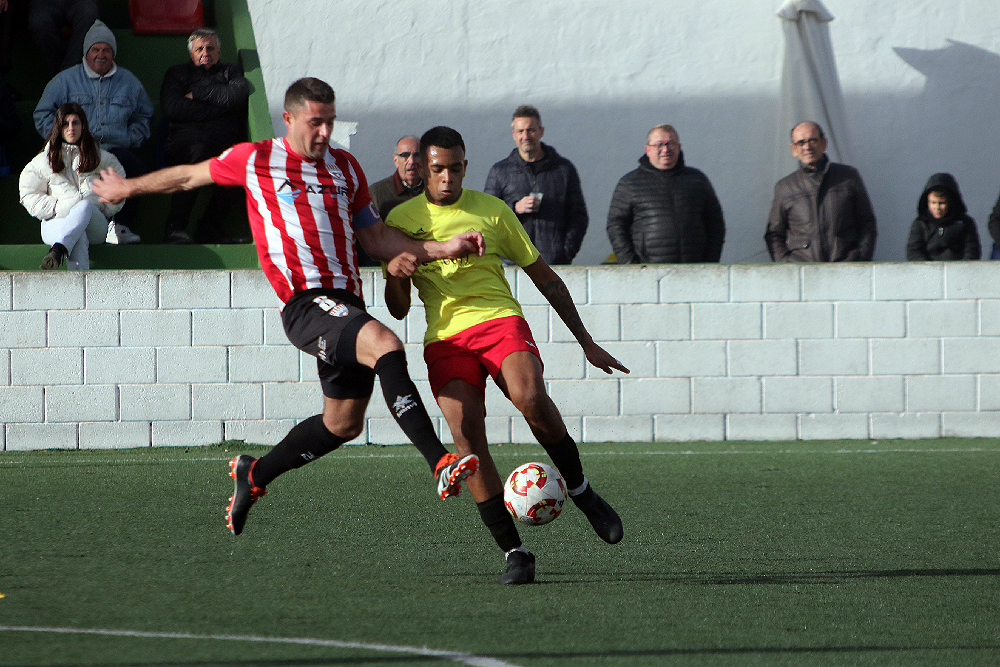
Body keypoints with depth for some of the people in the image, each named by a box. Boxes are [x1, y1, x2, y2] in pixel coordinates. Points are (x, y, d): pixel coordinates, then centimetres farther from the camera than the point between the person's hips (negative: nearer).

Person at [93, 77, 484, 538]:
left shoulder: (346, 167, 19)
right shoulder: (255, 160, 6)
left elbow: (376, 239, 23)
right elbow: (189, 176, 21)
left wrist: (442, 250, 10)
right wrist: (128, 187, 31)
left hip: (346, 300, 7)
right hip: (305, 302, -7)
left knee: (344, 423, 10)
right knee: (385, 344, -31)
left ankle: (255, 474, 33)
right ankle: (440, 464, -39)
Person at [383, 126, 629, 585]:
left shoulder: (491, 211, 12)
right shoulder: (401, 220, 13)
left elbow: (545, 278, 17)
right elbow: (398, 310, 15)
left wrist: (586, 341, 16)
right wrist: (394, 271, -8)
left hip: (499, 319, -1)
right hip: (444, 337, 1)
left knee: (530, 397, -32)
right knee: (465, 432, -22)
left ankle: (581, 492, -9)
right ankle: (513, 552, -16)